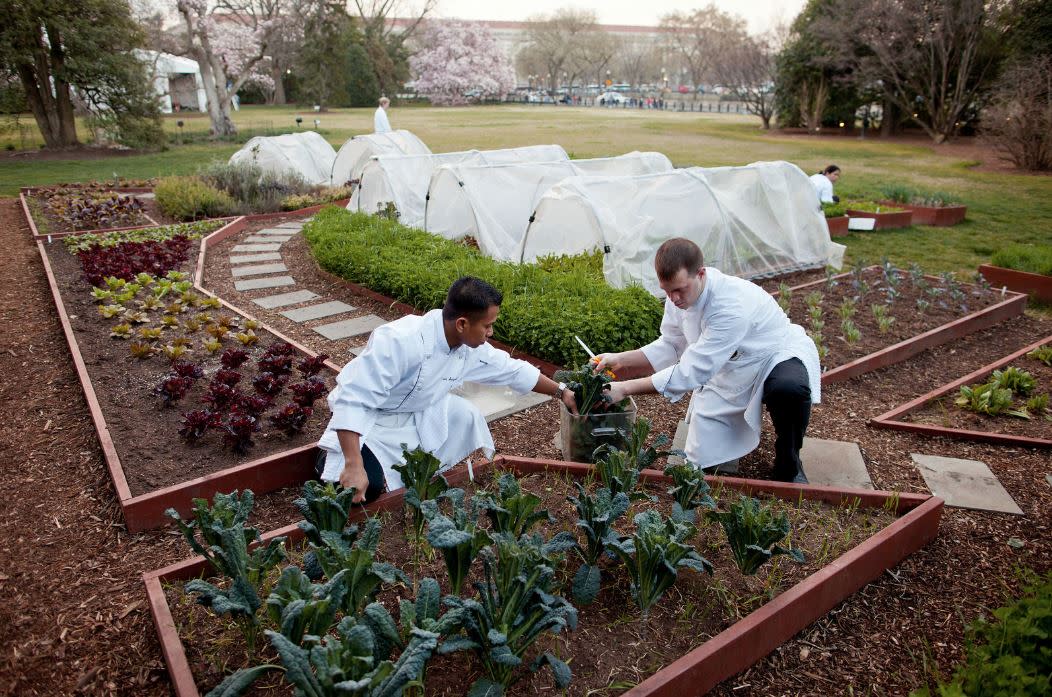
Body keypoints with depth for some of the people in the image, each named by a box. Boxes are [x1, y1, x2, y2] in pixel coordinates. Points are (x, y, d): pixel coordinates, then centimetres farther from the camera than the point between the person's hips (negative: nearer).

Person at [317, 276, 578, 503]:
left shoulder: (471, 347, -13)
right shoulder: (400, 341, -37)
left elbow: (513, 370, 4)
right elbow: (352, 400, -37)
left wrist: (561, 392, 11)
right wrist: (354, 466, -42)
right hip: (369, 418, -7)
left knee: (467, 415, -5)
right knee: (367, 487, -25)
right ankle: (333, 456, 8)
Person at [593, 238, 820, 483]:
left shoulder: (732, 307, -38)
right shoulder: (680, 291, -15)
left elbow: (692, 370, -36)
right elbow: (671, 346, -2)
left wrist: (625, 389, -34)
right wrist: (621, 360, -17)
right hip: (727, 369, 5)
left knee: (789, 388, -42)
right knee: (701, 460, -4)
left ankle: (788, 463, -11)